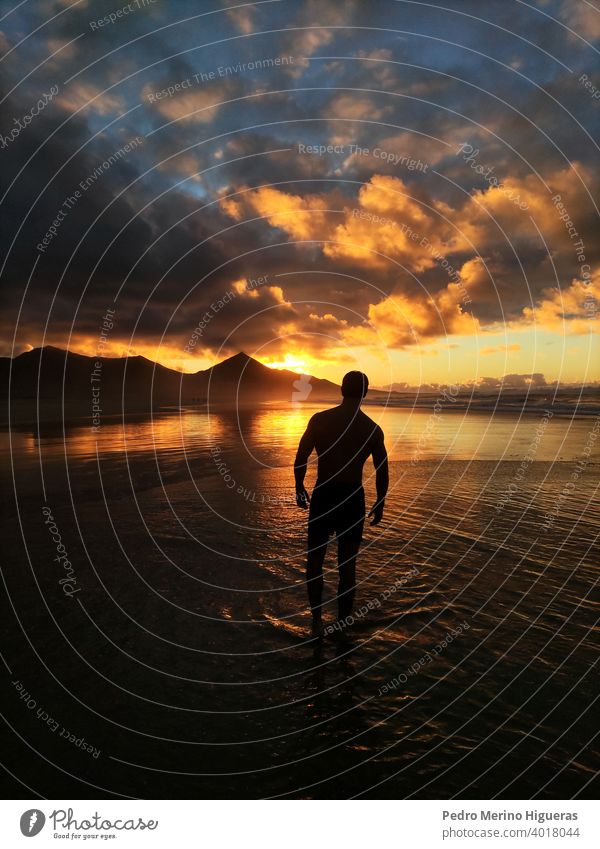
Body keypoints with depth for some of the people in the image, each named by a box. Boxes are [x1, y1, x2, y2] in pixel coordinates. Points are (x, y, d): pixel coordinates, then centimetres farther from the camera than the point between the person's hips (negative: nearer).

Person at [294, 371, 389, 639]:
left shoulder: (319, 419, -6)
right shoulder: (373, 429, -4)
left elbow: (300, 460, -5)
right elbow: (382, 473, -1)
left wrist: (300, 489, 10)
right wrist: (380, 504, 12)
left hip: (322, 496, 0)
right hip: (353, 499, 1)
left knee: (315, 560, 17)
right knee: (347, 565, 14)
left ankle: (317, 620, 19)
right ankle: (342, 624, 25)